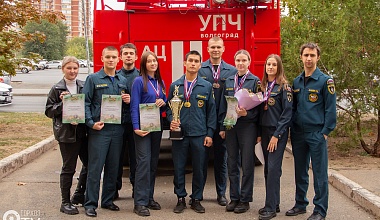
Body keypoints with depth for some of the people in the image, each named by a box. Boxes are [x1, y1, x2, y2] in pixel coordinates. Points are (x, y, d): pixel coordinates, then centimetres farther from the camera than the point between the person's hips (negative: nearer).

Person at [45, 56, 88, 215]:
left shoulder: (84, 86, 7)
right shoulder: (57, 89, -1)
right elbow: (49, 111, -1)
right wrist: (62, 104, -16)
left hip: (83, 131, 4)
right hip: (66, 133, -4)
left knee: (89, 163, 9)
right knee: (68, 168, 2)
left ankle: (79, 195, 28)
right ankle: (65, 202, 14)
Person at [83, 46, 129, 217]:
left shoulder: (123, 81, 13)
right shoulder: (93, 79, -2)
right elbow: (85, 103, -7)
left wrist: (128, 100, -2)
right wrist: (91, 123, -17)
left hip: (117, 129, 5)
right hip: (99, 129, -5)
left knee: (113, 167, 11)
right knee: (95, 168, -2)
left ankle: (107, 200, 24)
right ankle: (90, 204, 6)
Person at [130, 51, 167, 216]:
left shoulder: (160, 82, 13)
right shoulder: (139, 81, -6)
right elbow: (134, 106, -11)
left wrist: (163, 102, -4)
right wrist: (136, 127, -20)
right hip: (143, 127, -6)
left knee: (153, 163, 10)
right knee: (144, 162, -10)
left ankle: (149, 198, 20)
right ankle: (140, 203, -7)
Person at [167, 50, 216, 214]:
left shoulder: (207, 86, 5)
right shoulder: (175, 86, 8)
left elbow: (211, 111, 5)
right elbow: (169, 107, 12)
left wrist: (209, 134, -1)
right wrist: (171, 121, -8)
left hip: (200, 134, 0)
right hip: (179, 133, 0)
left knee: (200, 168, 4)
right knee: (179, 168, 4)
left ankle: (196, 199, 19)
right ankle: (180, 199, 18)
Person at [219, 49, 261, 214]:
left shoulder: (255, 81, -1)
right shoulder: (229, 81, 11)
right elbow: (223, 105, 11)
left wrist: (247, 113, -22)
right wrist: (222, 126, 6)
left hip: (248, 126, -4)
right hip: (231, 126, 4)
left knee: (247, 164, 2)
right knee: (232, 163, 8)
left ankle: (245, 200, 11)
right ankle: (234, 198, 19)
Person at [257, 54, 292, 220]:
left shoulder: (284, 87, -7)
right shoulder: (262, 86, 12)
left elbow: (287, 113, -11)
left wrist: (276, 135, -15)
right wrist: (259, 133, 5)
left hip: (278, 132, -6)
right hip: (264, 130, 7)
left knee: (273, 168, -10)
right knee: (268, 169, 9)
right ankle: (274, 203, 18)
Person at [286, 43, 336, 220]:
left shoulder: (325, 81, -5)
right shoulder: (296, 82, 11)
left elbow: (331, 109, -7)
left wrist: (325, 132, -11)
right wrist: (292, 129, 8)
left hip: (317, 133, -5)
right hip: (298, 133, 5)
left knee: (319, 173, 0)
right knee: (300, 172, 13)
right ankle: (300, 205, 25)